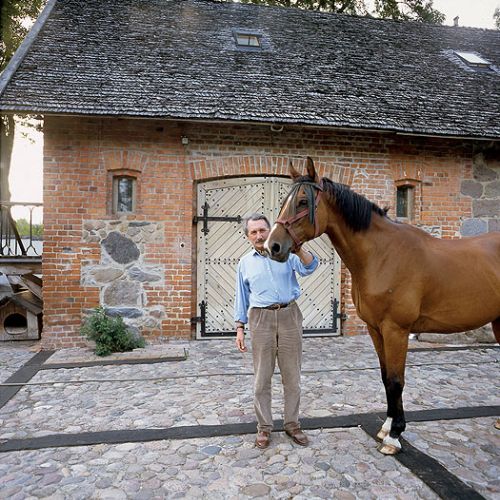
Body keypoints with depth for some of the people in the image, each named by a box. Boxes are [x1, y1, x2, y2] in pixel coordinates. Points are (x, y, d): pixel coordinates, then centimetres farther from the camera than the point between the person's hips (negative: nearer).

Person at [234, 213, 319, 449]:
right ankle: (264, 427, 19)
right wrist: (240, 328, 6)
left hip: (289, 316, 0)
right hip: (261, 319, 1)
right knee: (262, 378, 6)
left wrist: (299, 249, -37)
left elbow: (309, 267, -16)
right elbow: (242, 297, 12)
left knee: (292, 376, 8)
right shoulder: (245, 263, 9)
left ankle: (292, 424, 23)